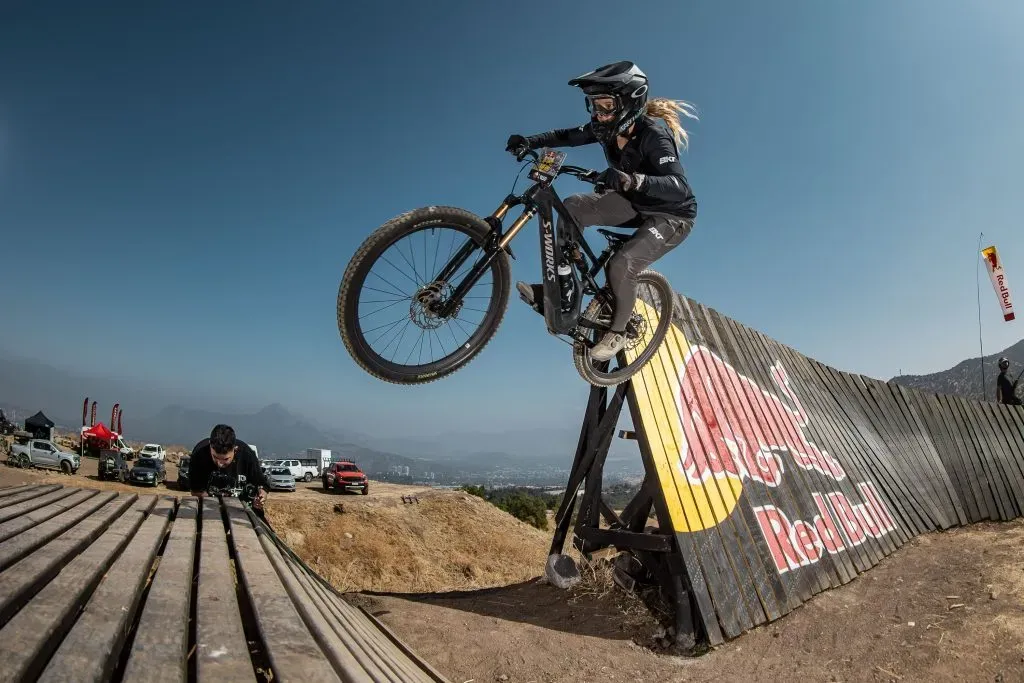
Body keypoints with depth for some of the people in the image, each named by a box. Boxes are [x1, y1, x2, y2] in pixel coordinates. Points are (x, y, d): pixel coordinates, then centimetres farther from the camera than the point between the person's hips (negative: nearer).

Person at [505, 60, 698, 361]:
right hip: (635, 204, 7)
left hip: (671, 215, -7)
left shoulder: (653, 133, -30)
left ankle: (617, 332, -2)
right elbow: (569, 136, -1)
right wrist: (530, 141, -19)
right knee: (573, 206, -12)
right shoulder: (608, 127, -11)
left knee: (621, 264, -29)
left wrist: (632, 180, -59)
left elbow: (680, 186, -42)